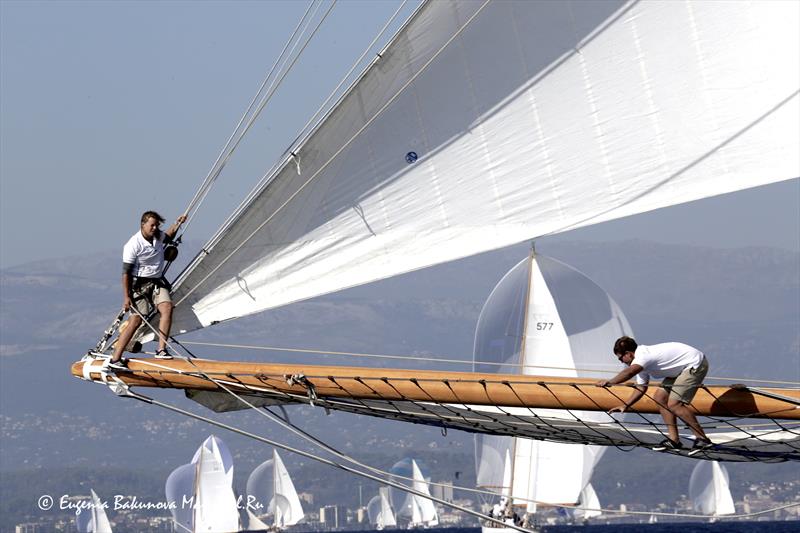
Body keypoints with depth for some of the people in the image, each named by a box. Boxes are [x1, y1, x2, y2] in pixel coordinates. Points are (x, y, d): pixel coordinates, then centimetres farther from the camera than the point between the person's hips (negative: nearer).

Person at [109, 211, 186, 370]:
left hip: (157, 282, 6)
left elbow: (168, 237, 33)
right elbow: (126, 272, -15)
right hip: (139, 284, -6)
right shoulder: (133, 245, -16)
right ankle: (115, 359, -7)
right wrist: (126, 297, -17)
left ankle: (161, 350, -20)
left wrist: (177, 224, 15)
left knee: (167, 307, -19)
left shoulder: (158, 237, 5)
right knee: (136, 320, -12)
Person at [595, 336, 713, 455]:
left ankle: (702, 439, -14)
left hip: (696, 364, -11)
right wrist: (625, 405, 7)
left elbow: (629, 372, -42)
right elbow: (641, 388, 16)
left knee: (674, 404, -18)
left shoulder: (644, 356, -22)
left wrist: (608, 382, -47)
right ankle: (674, 440, 9)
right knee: (660, 397, 8)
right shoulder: (644, 356, 10)